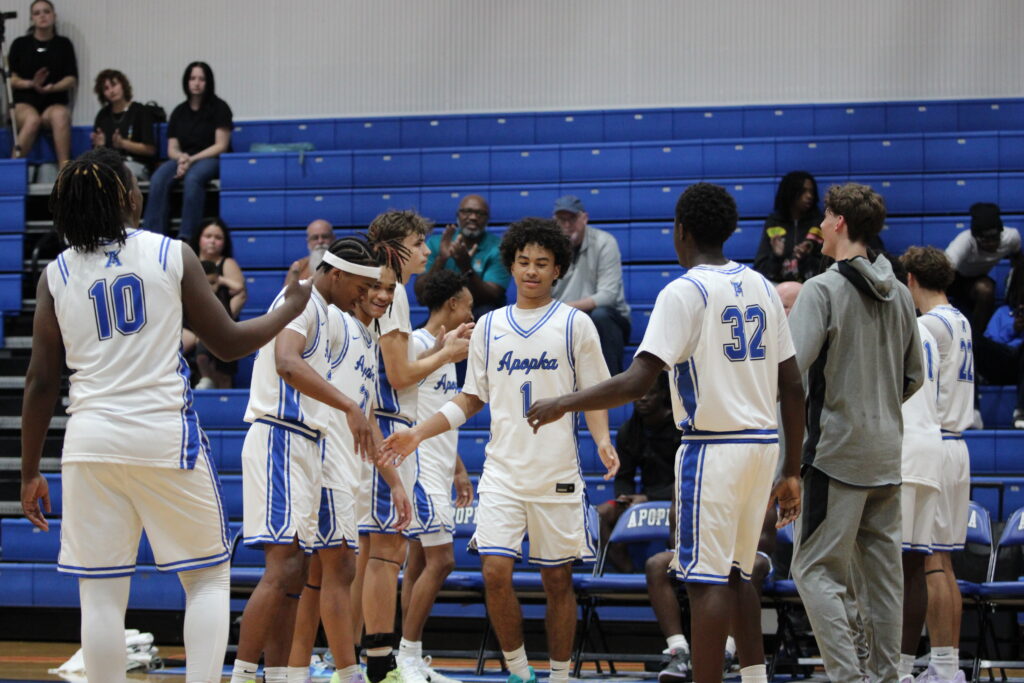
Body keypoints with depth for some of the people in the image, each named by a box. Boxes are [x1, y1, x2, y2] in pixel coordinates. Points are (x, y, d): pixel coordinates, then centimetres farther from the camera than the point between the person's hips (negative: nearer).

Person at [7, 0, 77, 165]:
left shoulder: (63, 44, 12)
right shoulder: (20, 44, 10)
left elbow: (72, 80, 5)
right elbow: (12, 80, 5)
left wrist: (50, 88, -14)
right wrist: (32, 84, -14)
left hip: (54, 102, 1)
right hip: (25, 102, -1)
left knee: (60, 116, -36)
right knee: (32, 119, -37)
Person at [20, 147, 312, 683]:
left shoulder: (56, 275, 5)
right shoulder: (172, 255, 0)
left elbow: (40, 383, 4)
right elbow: (228, 342, 5)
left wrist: (29, 473, 11)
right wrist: (291, 307, 22)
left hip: (90, 439, 2)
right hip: (164, 436, -2)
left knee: (100, 593, 5)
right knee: (208, 578, 11)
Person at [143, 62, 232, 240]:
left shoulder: (219, 108, 4)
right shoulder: (179, 112, 17)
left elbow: (221, 146, -3)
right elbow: (172, 149, 14)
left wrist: (192, 159, -13)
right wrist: (182, 158, -11)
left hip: (211, 159, -4)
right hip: (183, 159, 4)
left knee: (193, 178, -39)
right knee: (158, 179, -30)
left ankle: (186, 237, -42)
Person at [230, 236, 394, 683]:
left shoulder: (323, 316, 21)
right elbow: (287, 364, -29)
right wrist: (349, 406, -37)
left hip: (303, 446, 11)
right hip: (280, 440, -11)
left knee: (293, 575, 9)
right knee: (282, 570, -17)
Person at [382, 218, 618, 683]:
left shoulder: (575, 324, 2)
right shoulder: (489, 326, 10)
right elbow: (471, 399, 16)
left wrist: (603, 441, -16)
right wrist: (419, 434, 6)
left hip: (557, 474, -2)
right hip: (502, 472, 2)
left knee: (558, 580, 4)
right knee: (495, 572, -11)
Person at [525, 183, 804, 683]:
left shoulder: (684, 292, -10)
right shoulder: (761, 287, 11)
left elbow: (637, 382, -19)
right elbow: (792, 388, 11)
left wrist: (563, 404, -7)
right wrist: (791, 472, 17)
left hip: (713, 448, -7)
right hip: (764, 443, 7)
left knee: (708, 580, -5)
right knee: (737, 575, 18)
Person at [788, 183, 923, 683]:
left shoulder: (823, 290, -12)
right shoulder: (898, 294, 10)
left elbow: (790, 366, -21)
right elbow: (914, 376, 16)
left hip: (837, 452, -7)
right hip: (886, 454, 7)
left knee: (816, 569, -3)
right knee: (882, 568, 11)